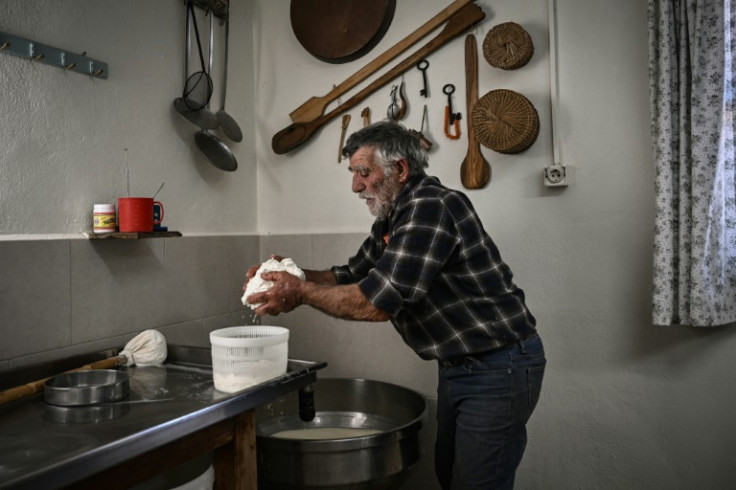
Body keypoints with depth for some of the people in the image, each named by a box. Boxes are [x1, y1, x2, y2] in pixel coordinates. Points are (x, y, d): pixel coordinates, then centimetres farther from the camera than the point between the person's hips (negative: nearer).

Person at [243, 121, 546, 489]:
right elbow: (351, 276, 13)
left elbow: (378, 302, -28)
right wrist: (294, 274, -3)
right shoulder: (393, 219, 7)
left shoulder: (430, 207, -24)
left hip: (499, 367, -9)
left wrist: (301, 292, -17)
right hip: (457, 367, 10)